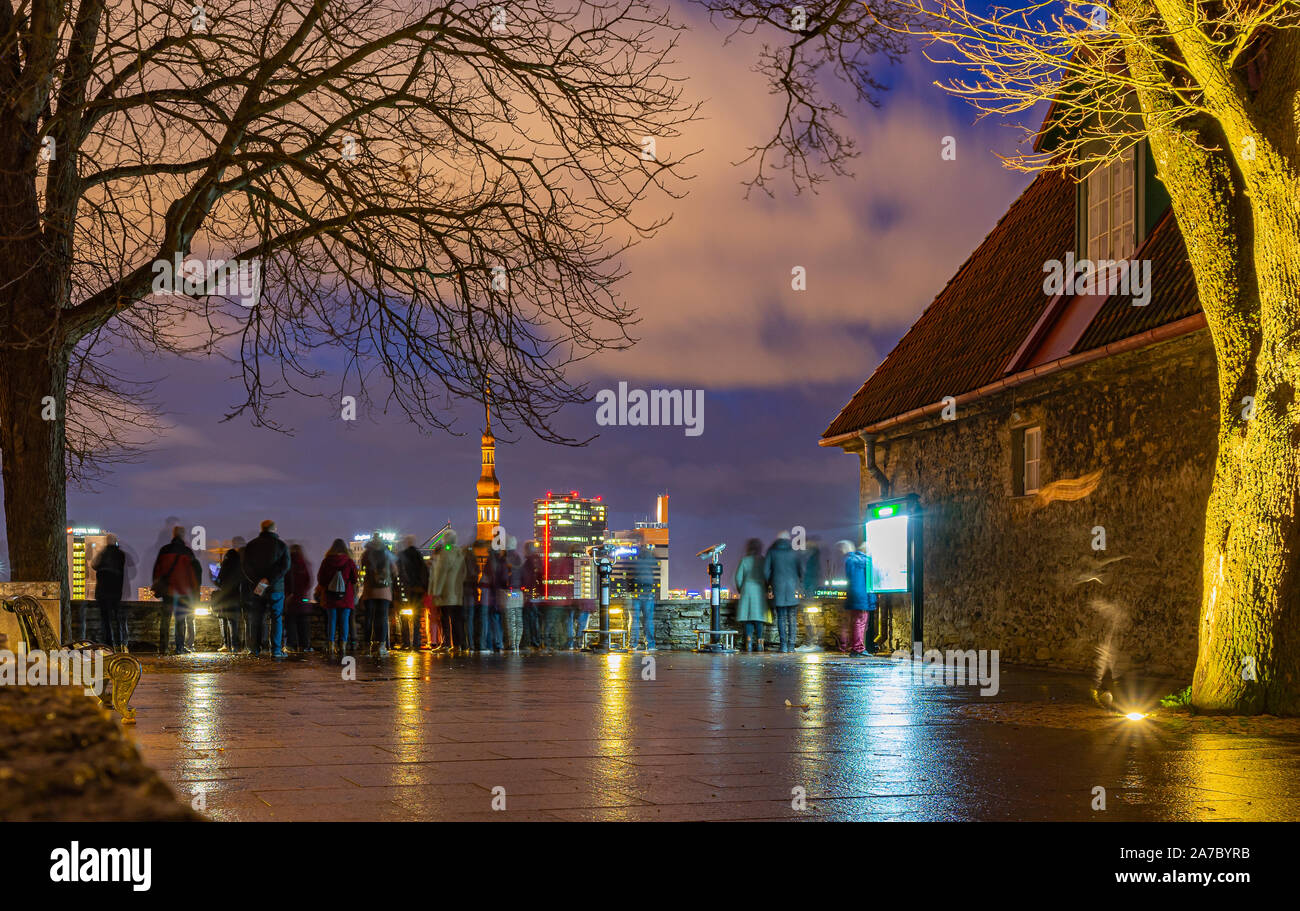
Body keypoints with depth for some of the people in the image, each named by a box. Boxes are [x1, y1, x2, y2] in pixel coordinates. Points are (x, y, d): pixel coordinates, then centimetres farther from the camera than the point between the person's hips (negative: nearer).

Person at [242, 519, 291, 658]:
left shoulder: (251, 545, 4)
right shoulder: (281, 545, -2)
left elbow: (244, 566, -2)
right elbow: (285, 567, -12)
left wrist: (256, 581, -8)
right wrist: (268, 580, -15)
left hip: (257, 588, 2)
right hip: (275, 588, -2)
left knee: (256, 619, 10)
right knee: (276, 618, 3)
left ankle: (256, 650, 10)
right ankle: (276, 650, -4)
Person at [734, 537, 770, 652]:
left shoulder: (744, 560, 0)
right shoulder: (763, 561, 0)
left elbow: (738, 577, -2)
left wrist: (740, 590, 11)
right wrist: (766, 590, 12)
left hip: (747, 590, 0)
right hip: (760, 591, 0)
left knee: (747, 617, 0)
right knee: (758, 617, 5)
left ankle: (748, 643, -10)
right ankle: (759, 643, 2)